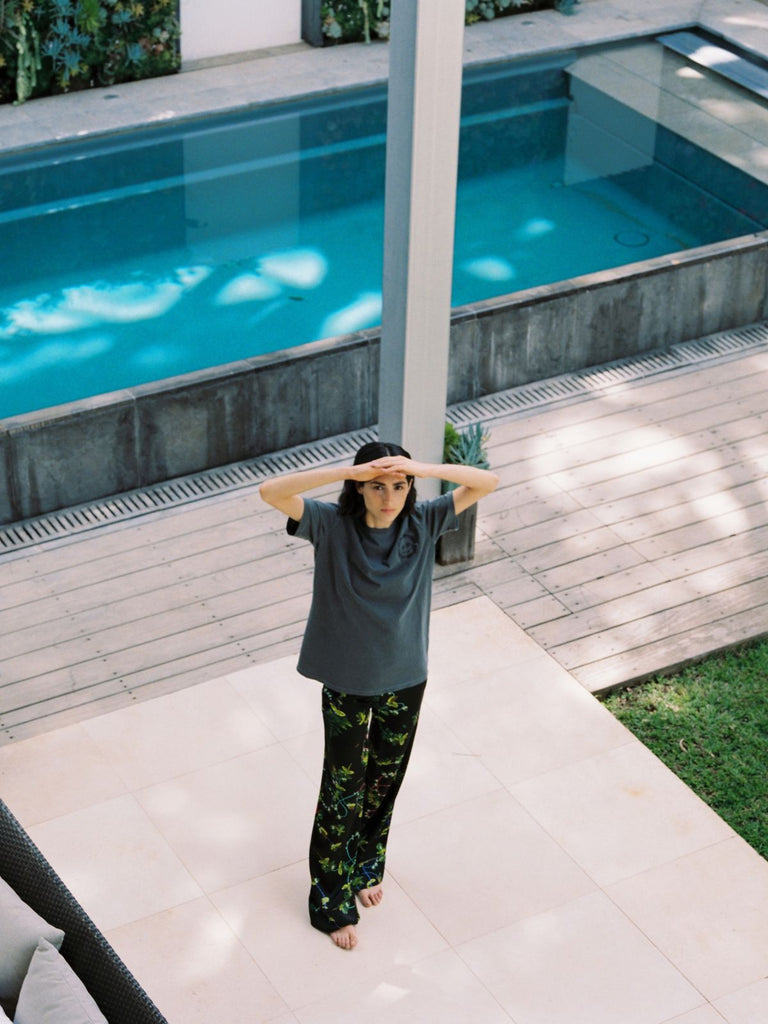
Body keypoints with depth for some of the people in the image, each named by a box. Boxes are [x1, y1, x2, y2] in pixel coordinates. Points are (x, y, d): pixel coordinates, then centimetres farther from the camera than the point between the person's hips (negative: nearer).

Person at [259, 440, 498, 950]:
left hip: (405, 679, 3)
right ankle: (331, 901, 24)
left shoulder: (423, 524, -12)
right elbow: (270, 491, -32)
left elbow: (488, 482, -17)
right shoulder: (333, 526, -18)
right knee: (343, 790, 8)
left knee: (385, 781, 21)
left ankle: (365, 867, 47)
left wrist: (423, 468, -31)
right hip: (346, 683, -3)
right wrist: (349, 470, -38)